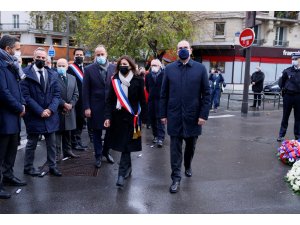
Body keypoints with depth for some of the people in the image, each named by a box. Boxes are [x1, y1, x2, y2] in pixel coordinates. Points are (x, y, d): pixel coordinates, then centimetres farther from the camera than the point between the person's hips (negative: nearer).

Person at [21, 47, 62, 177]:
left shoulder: (52, 74, 7)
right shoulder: (25, 73, -7)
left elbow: (56, 94, 4)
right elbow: (26, 96, -12)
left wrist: (51, 109, -11)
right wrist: (40, 111, -16)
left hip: (50, 115, 4)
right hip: (34, 115, -4)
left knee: (51, 143, 11)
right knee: (31, 144, 9)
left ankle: (52, 166, 23)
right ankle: (28, 167, 24)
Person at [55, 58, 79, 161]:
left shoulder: (72, 78, 12)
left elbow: (76, 94, 10)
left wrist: (70, 104, -4)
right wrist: (64, 104, -15)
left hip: (69, 110, 5)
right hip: (57, 110, -5)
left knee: (67, 132, 14)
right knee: (57, 132, 1)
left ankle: (67, 151, 24)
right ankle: (57, 153, 7)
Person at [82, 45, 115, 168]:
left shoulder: (114, 68, 1)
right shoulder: (89, 69, -2)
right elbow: (85, 90, -3)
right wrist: (86, 107, -8)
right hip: (96, 107, -1)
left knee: (111, 130, 9)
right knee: (97, 132, 9)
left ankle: (106, 152, 32)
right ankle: (98, 156, 23)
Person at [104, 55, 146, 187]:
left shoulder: (138, 80, -4)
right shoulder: (115, 81, 5)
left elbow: (142, 101, -2)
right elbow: (110, 100, 3)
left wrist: (142, 118, -4)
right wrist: (108, 116, -6)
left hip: (131, 117, -3)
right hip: (117, 116, 3)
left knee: (126, 146, -6)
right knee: (123, 145, 11)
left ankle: (121, 174, -4)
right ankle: (128, 167, 31)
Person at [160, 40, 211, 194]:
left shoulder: (200, 68, -1)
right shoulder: (169, 69, 2)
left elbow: (206, 94, -1)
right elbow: (164, 94, 4)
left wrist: (203, 115, -7)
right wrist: (163, 114, 1)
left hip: (193, 115, 1)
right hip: (174, 115, 0)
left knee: (191, 145, 17)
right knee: (175, 148, 2)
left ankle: (188, 166, 44)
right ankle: (176, 179, 12)